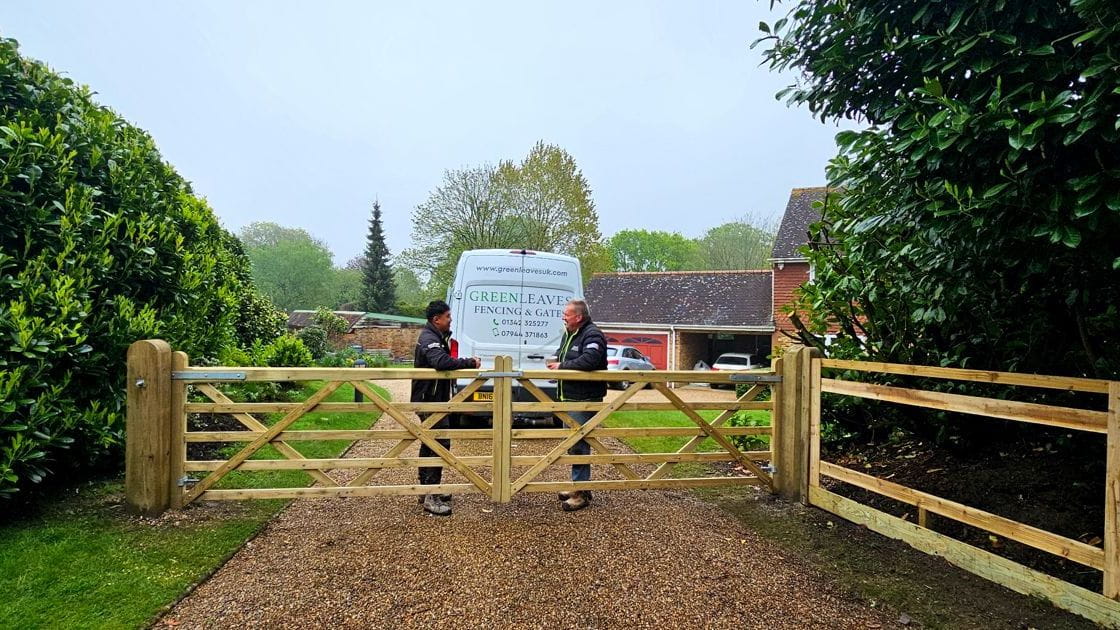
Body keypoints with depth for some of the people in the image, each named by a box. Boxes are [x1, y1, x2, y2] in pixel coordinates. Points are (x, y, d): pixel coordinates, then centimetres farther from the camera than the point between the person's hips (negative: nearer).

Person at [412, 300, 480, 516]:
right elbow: (441, 362, -37)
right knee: (440, 444, -12)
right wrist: (470, 363, -27)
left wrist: (467, 363, 2)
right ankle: (431, 497, -11)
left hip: (431, 399, 11)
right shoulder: (429, 339, -19)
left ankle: (427, 489, 28)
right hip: (430, 400, -11)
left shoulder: (435, 337, 15)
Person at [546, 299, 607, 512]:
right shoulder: (568, 334, 16)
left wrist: (562, 366, -19)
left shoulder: (592, 334, -14)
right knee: (572, 443, 18)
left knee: (579, 445, -7)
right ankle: (578, 485, 31)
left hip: (584, 400, -10)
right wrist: (555, 362, 9)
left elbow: (589, 360, -30)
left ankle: (582, 493, 2)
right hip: (569, 398, 10)